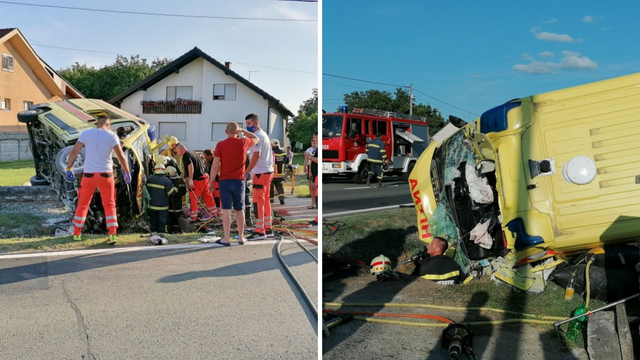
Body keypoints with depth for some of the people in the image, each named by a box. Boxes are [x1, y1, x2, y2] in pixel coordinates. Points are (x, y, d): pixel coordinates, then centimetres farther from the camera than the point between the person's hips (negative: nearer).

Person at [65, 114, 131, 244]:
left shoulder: (85, 133, 3)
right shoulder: (111, 135, 0)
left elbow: (74, 152, -3)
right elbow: (121, 156, -5)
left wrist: (68, 168, 5)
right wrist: (127, 172, 4)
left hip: (89, 174, 1)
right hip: (105, 174, -1)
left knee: (82, 204, 16)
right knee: (109, 205, 9)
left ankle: (77, 233, 24)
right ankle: (112, 235, 0)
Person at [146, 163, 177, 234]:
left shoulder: (149, 179, -2)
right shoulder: (166, 180, -15)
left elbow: (146, 189, 10)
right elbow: (171, 191, -18)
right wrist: (176, 189, 0)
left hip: (152, 205, 3)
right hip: (163, 206, -3)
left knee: (153, 220, 14)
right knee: (162, 220, 5)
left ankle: (153, 231, 18)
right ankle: (161, 232, 7)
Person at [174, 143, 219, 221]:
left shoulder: (186, 155, -10)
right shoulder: (192, 153, 18)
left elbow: (190, 166, -28)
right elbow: (202, 165, 26)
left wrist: (190, 179, -32)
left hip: (197, 179, -9)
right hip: (204, 176, 9)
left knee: (193, 198, 0)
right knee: (208, 196, 15)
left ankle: (193, 217, 6)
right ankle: (214, 213, 21)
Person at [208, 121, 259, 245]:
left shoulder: (220, 145, -6)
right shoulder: (243, 142, -1)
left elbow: (215, 166, -7)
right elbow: (256, 139, 21)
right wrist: (243, 131, 21)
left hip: (225, 181, -2)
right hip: (239, 180, 2)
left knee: (226, 209, -2)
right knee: (239, 209, 11)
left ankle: (226, 238, -3)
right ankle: (241, 237, 19)